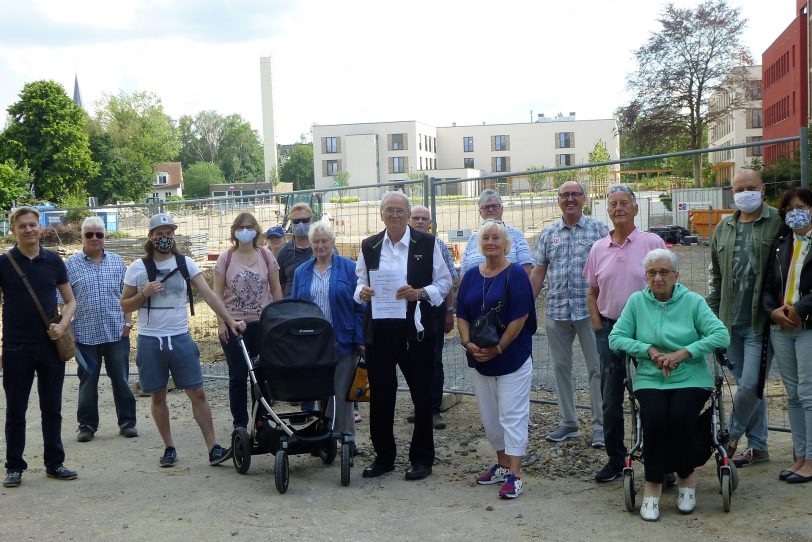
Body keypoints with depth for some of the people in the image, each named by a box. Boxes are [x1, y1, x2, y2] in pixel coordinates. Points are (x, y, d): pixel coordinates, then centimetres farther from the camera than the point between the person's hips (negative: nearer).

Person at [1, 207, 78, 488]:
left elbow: (70, 300, 11)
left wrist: (63, 325, -9)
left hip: (51, 346, 2)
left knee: (52, 409, 10)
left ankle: (54, 463, 20)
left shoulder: (53, 261, 3)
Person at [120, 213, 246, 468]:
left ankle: (213, 449, 1)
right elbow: (125, 305, 6)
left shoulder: (185, 263, 1)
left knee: (198, 393, -3)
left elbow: (208, 294, -6)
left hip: (180, 338, 0)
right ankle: (169, 448, 22)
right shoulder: (137, 268, 1)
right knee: (158, 397, 8)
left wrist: (230, 320, -16)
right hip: (150, 341, 0)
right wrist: (144, 294, -13)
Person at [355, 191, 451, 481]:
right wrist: (362, 291, -6)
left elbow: (444, 282, 0)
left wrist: (419, 293, -16)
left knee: (422, 394, 5)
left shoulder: (426, 244, 0)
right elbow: (360, 281, 16)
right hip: (379, 329, 3)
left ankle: (421, 458, 19)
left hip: (415, 329, -3)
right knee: (380, 395, 8)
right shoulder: (369, 246, 9)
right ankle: (383, 456, 23)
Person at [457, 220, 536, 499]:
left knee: (512, 415, -5)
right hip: (479, 360, 6)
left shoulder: (516, 274, -8)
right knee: (490, 415, 13)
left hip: (512, 358, -6)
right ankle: (502, 464, 27)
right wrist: (468, 344, -8)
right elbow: (462, 314, 8)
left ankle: (514, 475, -2)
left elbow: (520, 316, -14)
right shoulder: (471, 276, 8)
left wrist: (498, 348, -17)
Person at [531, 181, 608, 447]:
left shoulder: (599, 230, 2)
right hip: (556, 312, 4)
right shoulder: (548, 234, 12)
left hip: (589, 311, -4)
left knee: (597, 368, 0)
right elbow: (538, 272, 13)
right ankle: (568, 423, 22)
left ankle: (600, 425, 9)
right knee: (561, 367, 10)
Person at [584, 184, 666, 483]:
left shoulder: (652, 243, -4)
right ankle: (615, 459, 22)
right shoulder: (598, 248, 8)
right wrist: (597, 324, 7)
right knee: (610, 399, 9)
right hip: (609, 329, 4)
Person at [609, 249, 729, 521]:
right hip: (650, 379, 1)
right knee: (654, 419, -27)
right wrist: (650, 350, -11)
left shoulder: (693, 301, 2)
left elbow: (721, 335, -9)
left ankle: (686, 477, 2)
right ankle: (653, 485, -7)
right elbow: (615, 338, 1)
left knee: (680, 419, -27)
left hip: (691, 378, -1)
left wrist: (683, 353, -17)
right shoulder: (636, 301, 5)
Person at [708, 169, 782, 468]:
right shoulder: (723, 228, 13)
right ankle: (757, 447, 21)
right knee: (748, 385, 11)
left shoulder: (778, 223, -4)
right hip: (731, 320, 5)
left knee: (750, 384, -8)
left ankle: (730, 436, 15)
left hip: (760, 321, -5)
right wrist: (712, 313, 15)